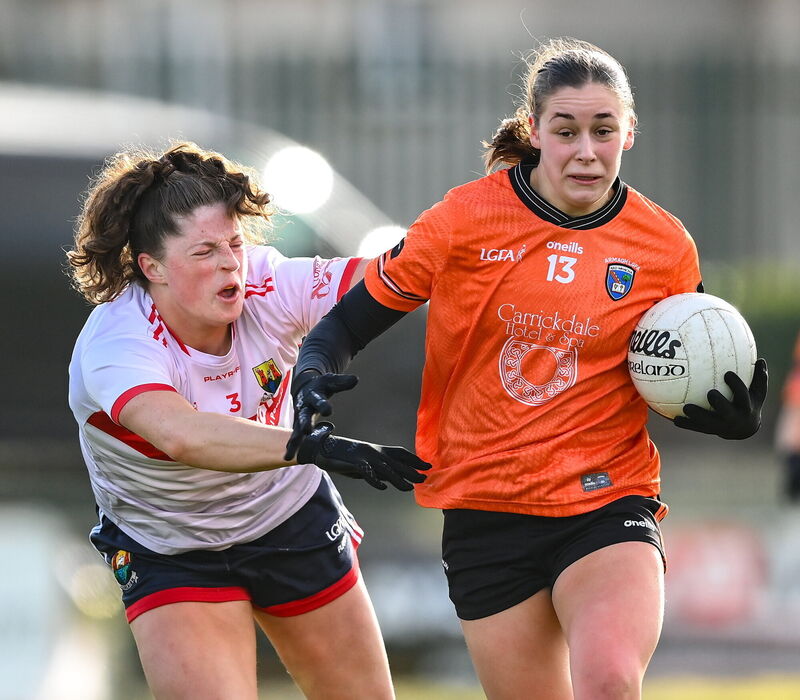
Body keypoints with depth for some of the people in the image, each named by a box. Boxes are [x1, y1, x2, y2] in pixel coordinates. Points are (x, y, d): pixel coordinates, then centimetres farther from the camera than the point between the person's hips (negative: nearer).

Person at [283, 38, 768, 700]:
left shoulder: (665, 247, 0)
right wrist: (313, 379, -16)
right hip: (485, 511, 1)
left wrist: (733, 417, -7)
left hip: (609, 502, -1)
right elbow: (351, 321, 4)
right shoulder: (466, 219, -4)